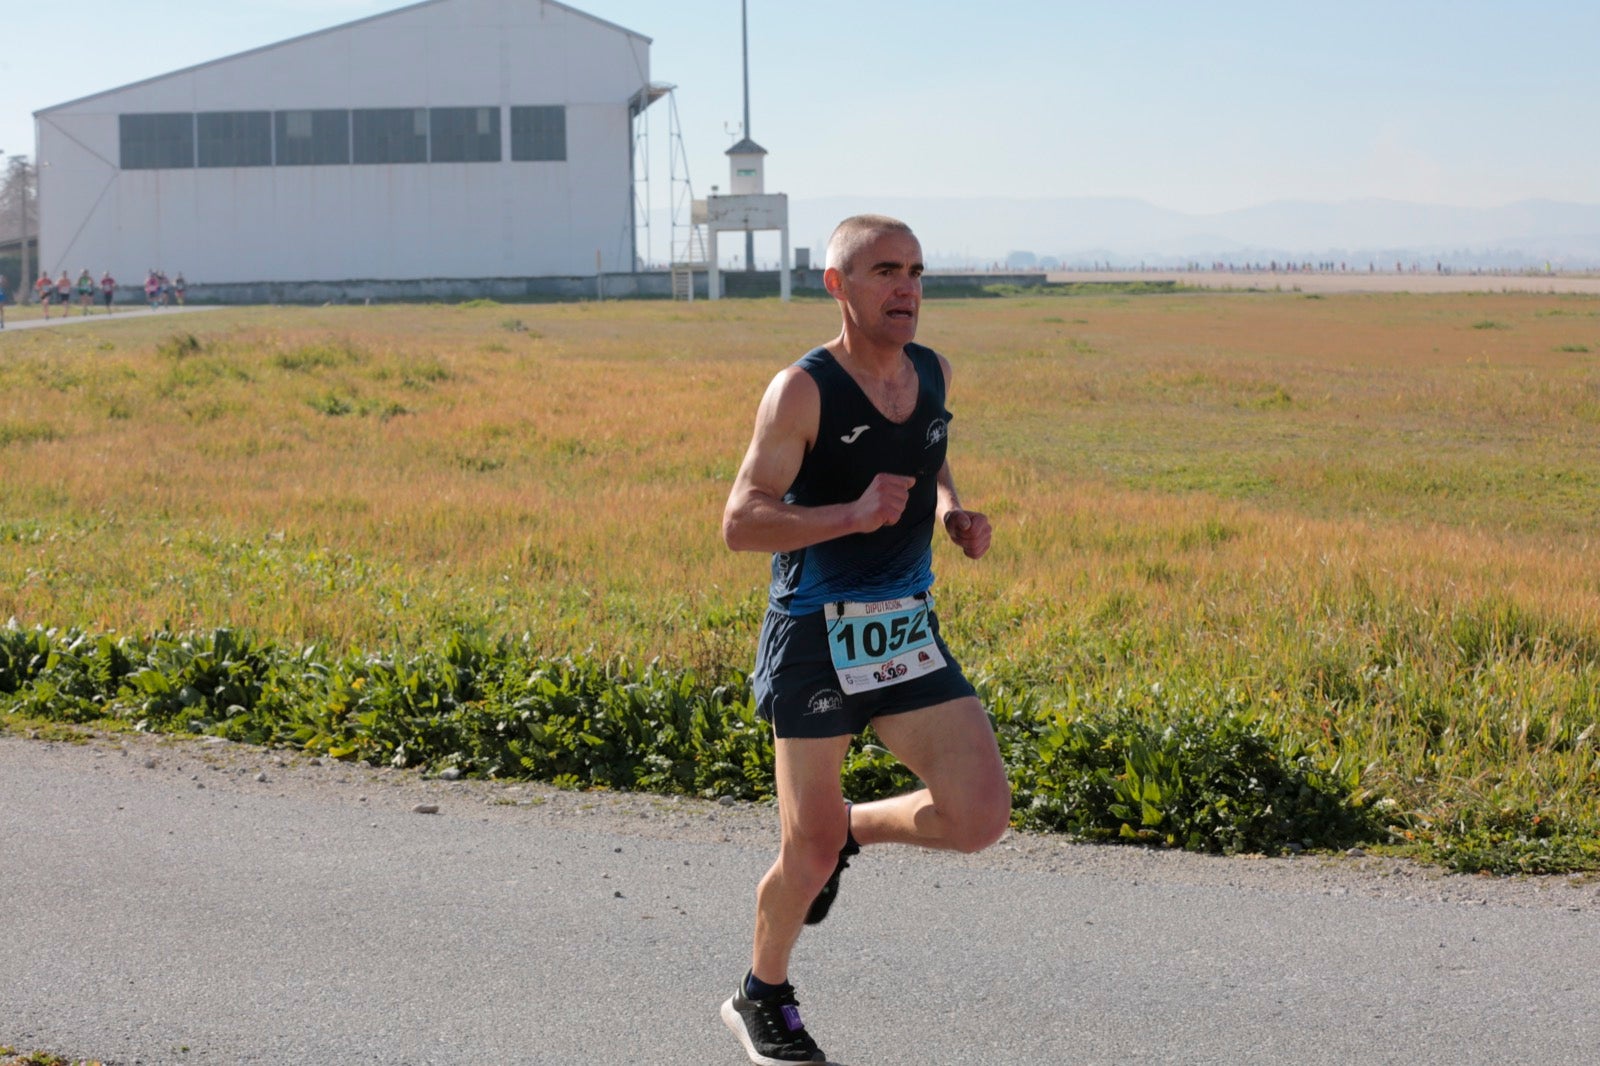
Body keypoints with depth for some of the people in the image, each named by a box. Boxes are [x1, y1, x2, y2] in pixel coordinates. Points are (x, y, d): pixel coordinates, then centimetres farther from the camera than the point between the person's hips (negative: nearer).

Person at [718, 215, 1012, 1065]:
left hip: (909, 636, 5)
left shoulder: (933, 373, 5)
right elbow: (740, 523, -16)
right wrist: (855, 515, -29)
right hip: (815, 639, -5)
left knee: (979, 819, -7)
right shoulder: (802, 392, -14)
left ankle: (852, 831, 23)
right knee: (810, 853, 2)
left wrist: (953, 513, 4)